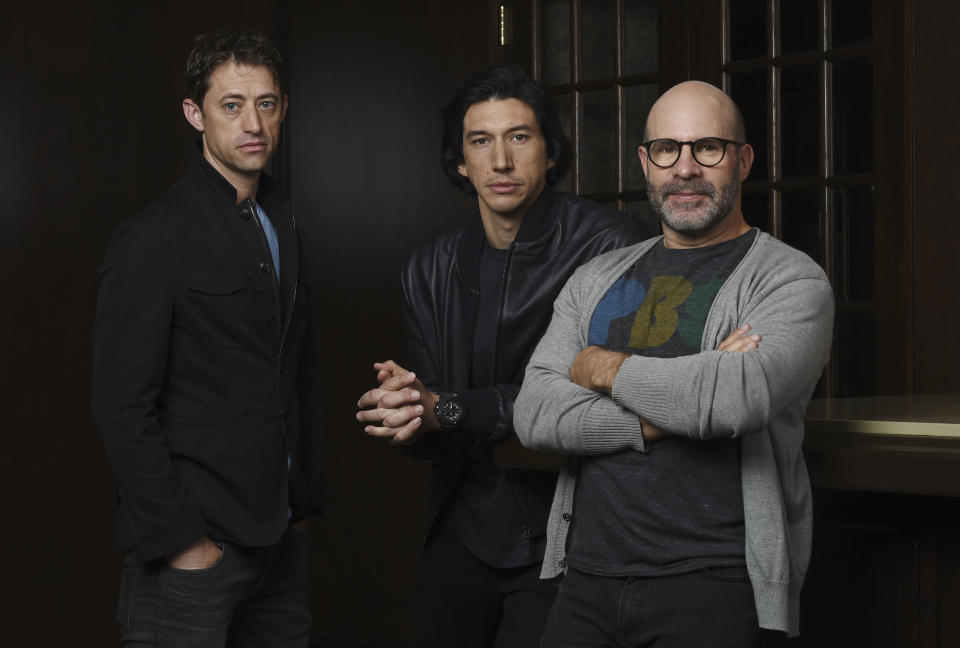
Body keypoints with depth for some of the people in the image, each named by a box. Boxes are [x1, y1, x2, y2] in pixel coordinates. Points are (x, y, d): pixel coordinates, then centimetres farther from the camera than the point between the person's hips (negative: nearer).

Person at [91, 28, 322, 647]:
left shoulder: (281, 227, 14)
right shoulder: (152, 240, -10)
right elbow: (123, 406, -14)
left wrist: (303, 504, 14)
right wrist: (178, 542, -16)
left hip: (280, 542, 7)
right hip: (192, 549, -7)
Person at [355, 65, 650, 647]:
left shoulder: (609, 244, -12)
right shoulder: (433, 265, 7)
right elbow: (428, 437, 9)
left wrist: (447, 409, -24)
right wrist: (404, 405, -17)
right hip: (462, 534, 5)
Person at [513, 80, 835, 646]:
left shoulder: (792, 281, -1)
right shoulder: (596, 280, 15)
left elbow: (739, 398, -21)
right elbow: (534, 414, 1)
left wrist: (603, 368, -6)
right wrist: (676, 409, -12)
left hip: (711, 584, -4)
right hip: (588, 578, 5)